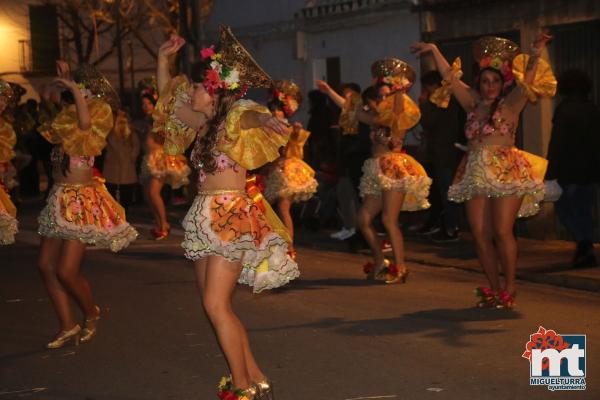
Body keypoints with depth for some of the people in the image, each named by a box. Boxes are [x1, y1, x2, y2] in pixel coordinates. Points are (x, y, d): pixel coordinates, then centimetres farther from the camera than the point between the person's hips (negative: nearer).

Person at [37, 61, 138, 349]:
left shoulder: (99, 109, -9)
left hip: (81, 199, -8)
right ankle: (68, 327, 15)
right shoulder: (70, 113, 11)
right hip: (59, 197, 8)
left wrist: (75, 89, -24)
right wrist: (65, 76, 20)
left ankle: (92, 315, 18)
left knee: (66, 271, -9)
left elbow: (85, 123, -27)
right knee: (46, 265, 6)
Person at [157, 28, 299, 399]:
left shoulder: (236, 116, -9)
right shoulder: (204, 121, 13)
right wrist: (164, 60, 17)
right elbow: (169, 100, 26)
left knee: (216, 304, -12)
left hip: (232, 217, -9)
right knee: (216, 305, 7)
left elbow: (254, 116, -31)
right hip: (206, 216, 9)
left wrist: (267, 119, -54)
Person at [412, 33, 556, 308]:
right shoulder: (473, 104, 15)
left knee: (502, 232, -12)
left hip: (506, 172, -5)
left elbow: (527, 79, -11)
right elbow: (449, 76, 18)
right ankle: (494, 289, 10)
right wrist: (434, 50, 16)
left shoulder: (510, 104, 3)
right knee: (480, 234, 0)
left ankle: (509, 290, -1)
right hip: (476, 173, 5)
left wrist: (535, 54, -25)